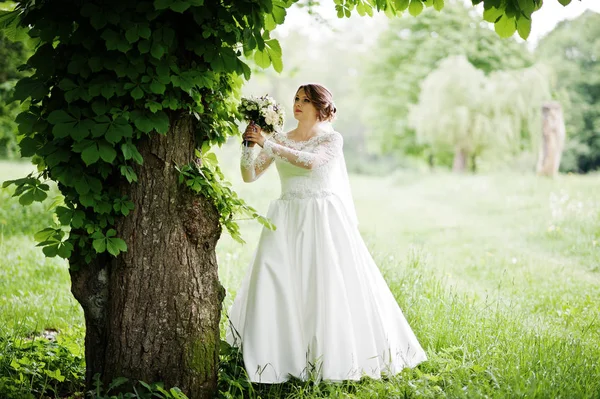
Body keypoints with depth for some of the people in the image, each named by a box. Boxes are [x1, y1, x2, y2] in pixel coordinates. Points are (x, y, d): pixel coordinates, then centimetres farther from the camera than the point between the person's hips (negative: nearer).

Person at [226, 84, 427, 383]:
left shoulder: (332, 139, 0)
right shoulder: (280, 140, 11)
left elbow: (311, 161, -21)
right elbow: (249, 176, 7)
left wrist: (267, 145, -19)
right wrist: (249, 145, -10)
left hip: (324, 221, -3)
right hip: (287, 222, 4)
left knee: (330, 285, -8)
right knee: (277, 285, -6)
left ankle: (336, 356, 5)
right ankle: (278, 356, 1)